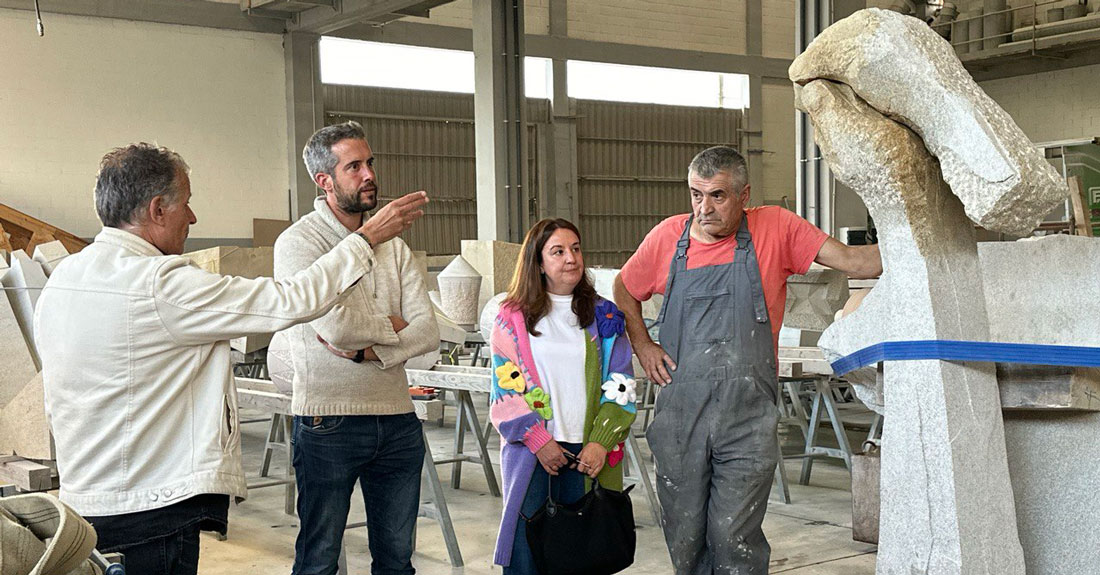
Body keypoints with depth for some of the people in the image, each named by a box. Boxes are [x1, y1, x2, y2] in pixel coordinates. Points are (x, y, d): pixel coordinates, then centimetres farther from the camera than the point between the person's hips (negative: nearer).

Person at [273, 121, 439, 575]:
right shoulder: (299, 242, -7)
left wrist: (367, 351, -14)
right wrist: (391, 327, -4)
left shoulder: (392, 246, 11)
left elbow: (428, 332, 1)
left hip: (396, 418, 6)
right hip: (329, 420, -5)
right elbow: (334, 325, -22)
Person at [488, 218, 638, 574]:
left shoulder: (604, 317, 9)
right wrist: (538, 440, -11)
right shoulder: (513, 317, 4)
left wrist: (600, 442, -8)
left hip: (588, 453, 2)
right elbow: (505, 388, -1)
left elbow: (620, 388, 5)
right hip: (529, 451, -1)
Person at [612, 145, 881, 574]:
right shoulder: (668, 237, 5)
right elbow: (624, 290, 20)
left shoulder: (775, 228, -2)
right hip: (680, 417, 3)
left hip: (747, 422, -2)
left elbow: (852, 261, -5)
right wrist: (642, 346, 8)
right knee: (684, 538, 10)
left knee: (735, 539, -2)